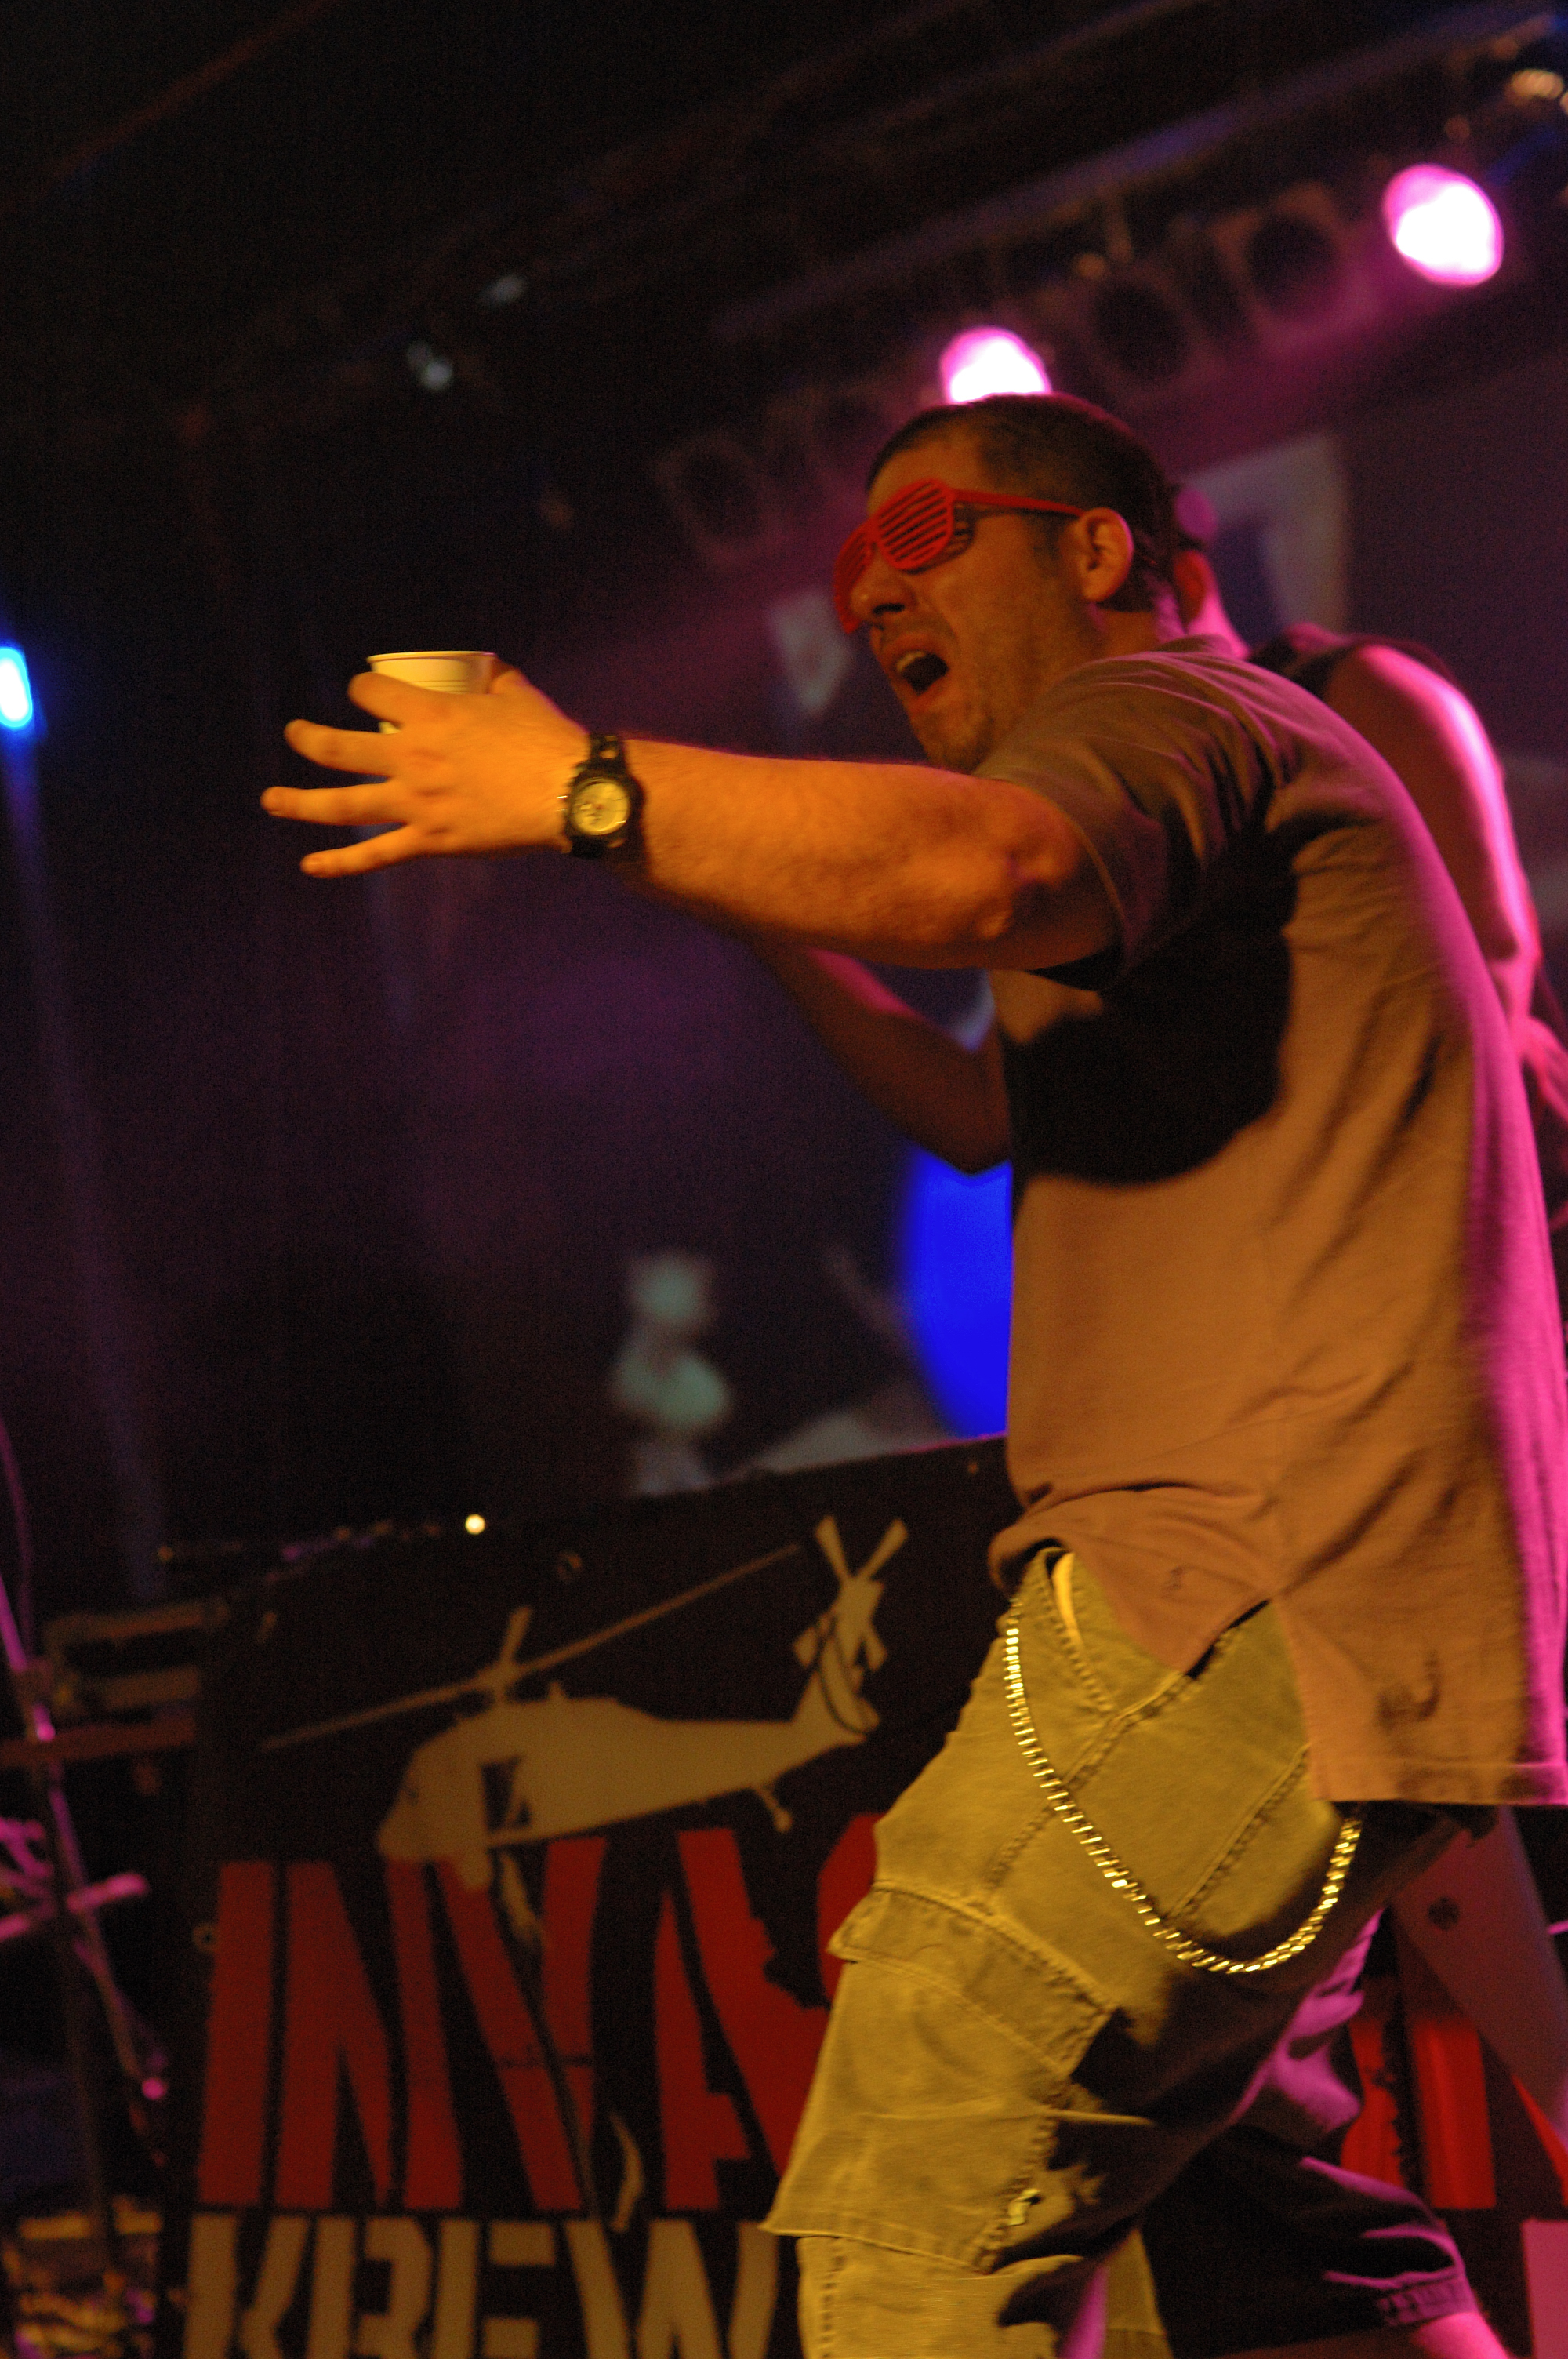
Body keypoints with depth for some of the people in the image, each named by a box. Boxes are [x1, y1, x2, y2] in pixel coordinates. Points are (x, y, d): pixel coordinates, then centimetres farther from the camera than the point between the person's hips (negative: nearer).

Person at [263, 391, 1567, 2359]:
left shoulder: (1162, 710, -3)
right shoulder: (1223, 790, 30)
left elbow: (983, 868, -28)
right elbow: (1003, 1120, 41)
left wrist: (588, 794, -23)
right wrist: (780, 933, 33)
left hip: (1252, 1599, -11)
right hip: (1347, 1633, 11)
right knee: (1243, 2195, 18)